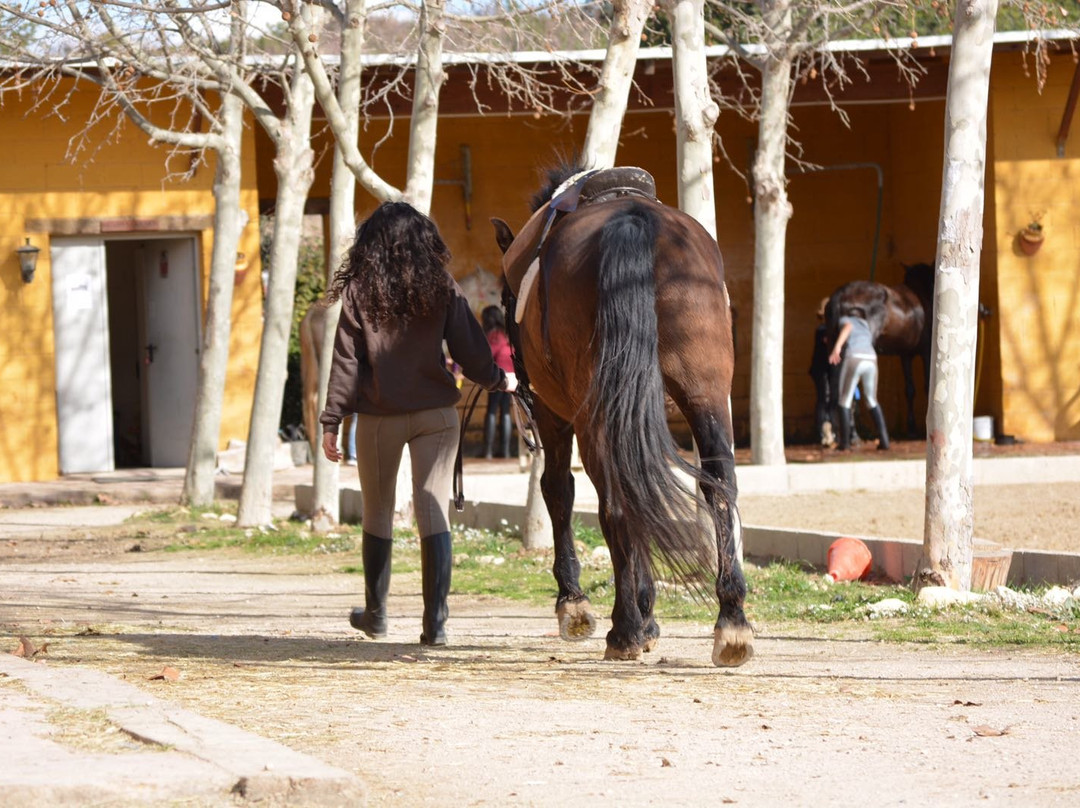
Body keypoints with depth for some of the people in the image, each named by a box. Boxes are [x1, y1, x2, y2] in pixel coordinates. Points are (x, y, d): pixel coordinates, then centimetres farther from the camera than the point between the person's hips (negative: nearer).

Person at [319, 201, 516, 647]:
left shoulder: (359, 293, -5)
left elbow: (345, 361, -5)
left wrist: (331, 421, -2)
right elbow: (471, 352, 0)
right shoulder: (443, 290, -2)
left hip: (379, 418, 0)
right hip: (436, 414, 0)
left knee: (377, 514, 15)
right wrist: (499, 380, 19)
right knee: (434, 514, -1)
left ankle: (375, 614, 27)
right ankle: (436, 622, -9)